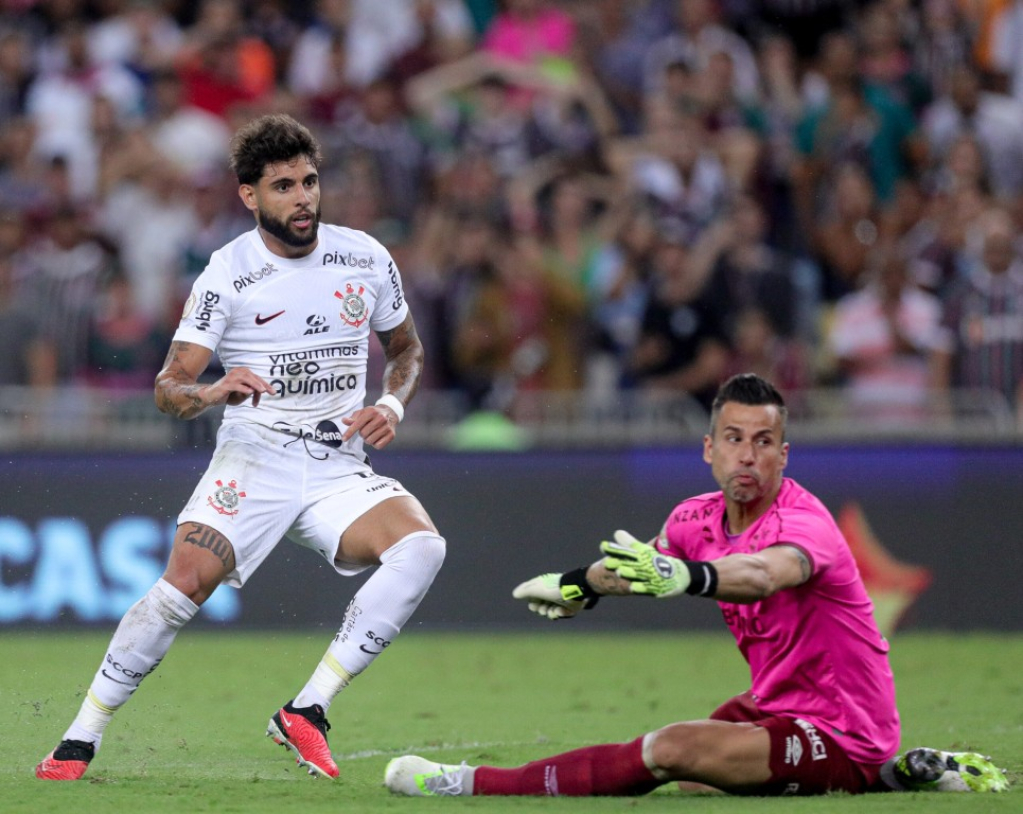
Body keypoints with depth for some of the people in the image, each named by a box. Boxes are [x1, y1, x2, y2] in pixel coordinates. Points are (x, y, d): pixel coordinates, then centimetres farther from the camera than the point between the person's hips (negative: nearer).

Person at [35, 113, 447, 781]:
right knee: (185, 582, -23)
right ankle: (81, 739, -9)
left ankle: (307, 711, -22)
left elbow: (407, 349, 20)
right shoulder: (227, 275, -4)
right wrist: (214, 392, -30)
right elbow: (168, 387, -7)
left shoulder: (365, 258, 4)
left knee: (422, 547, -26)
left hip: (339, 470, 2)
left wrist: (392, 405, -1)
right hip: (252, 461, -2)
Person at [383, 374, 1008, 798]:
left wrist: (690, 576, -66)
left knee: (670, 751, -24)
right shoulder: (698, 519, 0)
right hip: (776, 704, 9)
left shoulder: (803, 521, -24)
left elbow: (768, 572, -50)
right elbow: (640, 565, 25)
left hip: (839, 734, -9)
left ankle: (475, 785, -15)